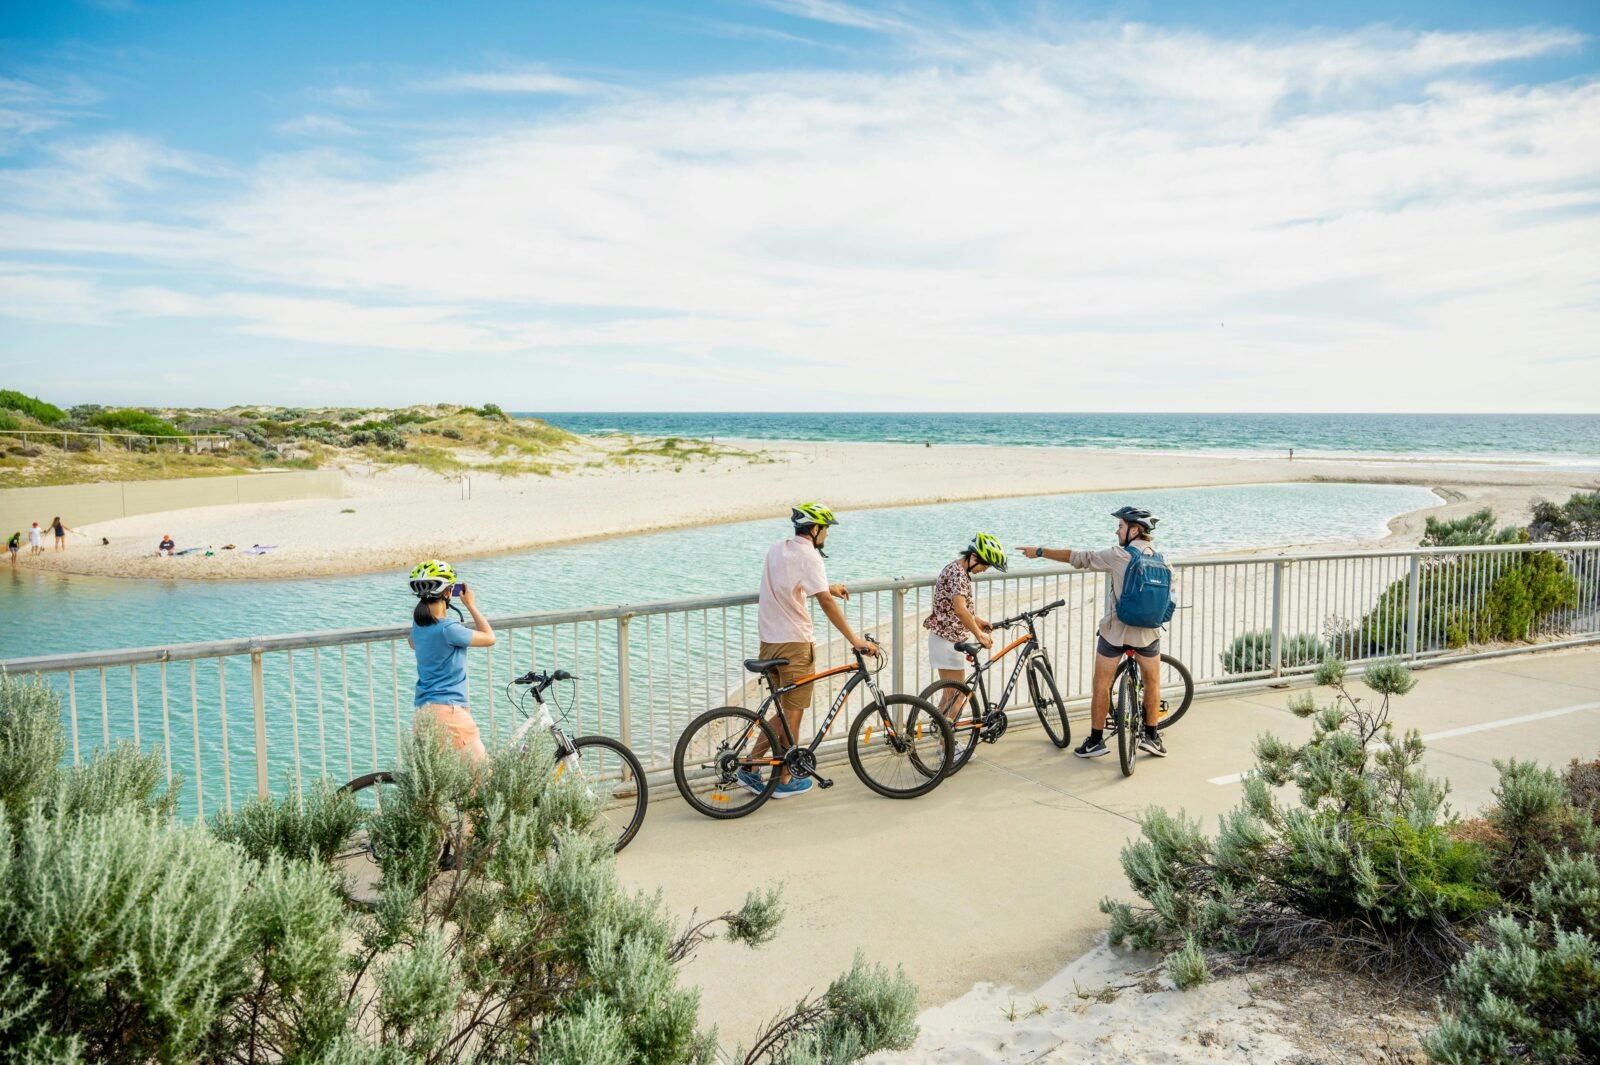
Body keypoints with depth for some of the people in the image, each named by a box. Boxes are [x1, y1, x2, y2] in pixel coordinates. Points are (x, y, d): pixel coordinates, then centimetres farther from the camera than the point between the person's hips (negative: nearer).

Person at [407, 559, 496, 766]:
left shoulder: (418, 625, 7)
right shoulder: (448, 629, -17)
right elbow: (489, 638, -4)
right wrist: (471, 605, 5)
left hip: (423, 713, 9)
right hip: (449, 711, -9)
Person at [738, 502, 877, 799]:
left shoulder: (778, 549, 11)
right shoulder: (808, 556, -14)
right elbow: (826, 603, -22)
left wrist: (828, 587, 35)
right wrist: (854, 640, -22)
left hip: (769, 641, 8)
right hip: (794, 644, -8)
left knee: (785, 711, 18)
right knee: (793, 714, 5)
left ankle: (750, 766, 15)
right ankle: (785, 781, 14)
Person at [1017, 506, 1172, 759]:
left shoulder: (1120, 556, -13)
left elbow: (1079, 558, -12)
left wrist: (1040, 552, -6)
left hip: (1115, 631, -4)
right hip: (1149, 631, 4)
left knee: (1101, 685, 8)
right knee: (1152, 683, 20)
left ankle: (1096, 740, 12)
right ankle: (1151, 736, 22)